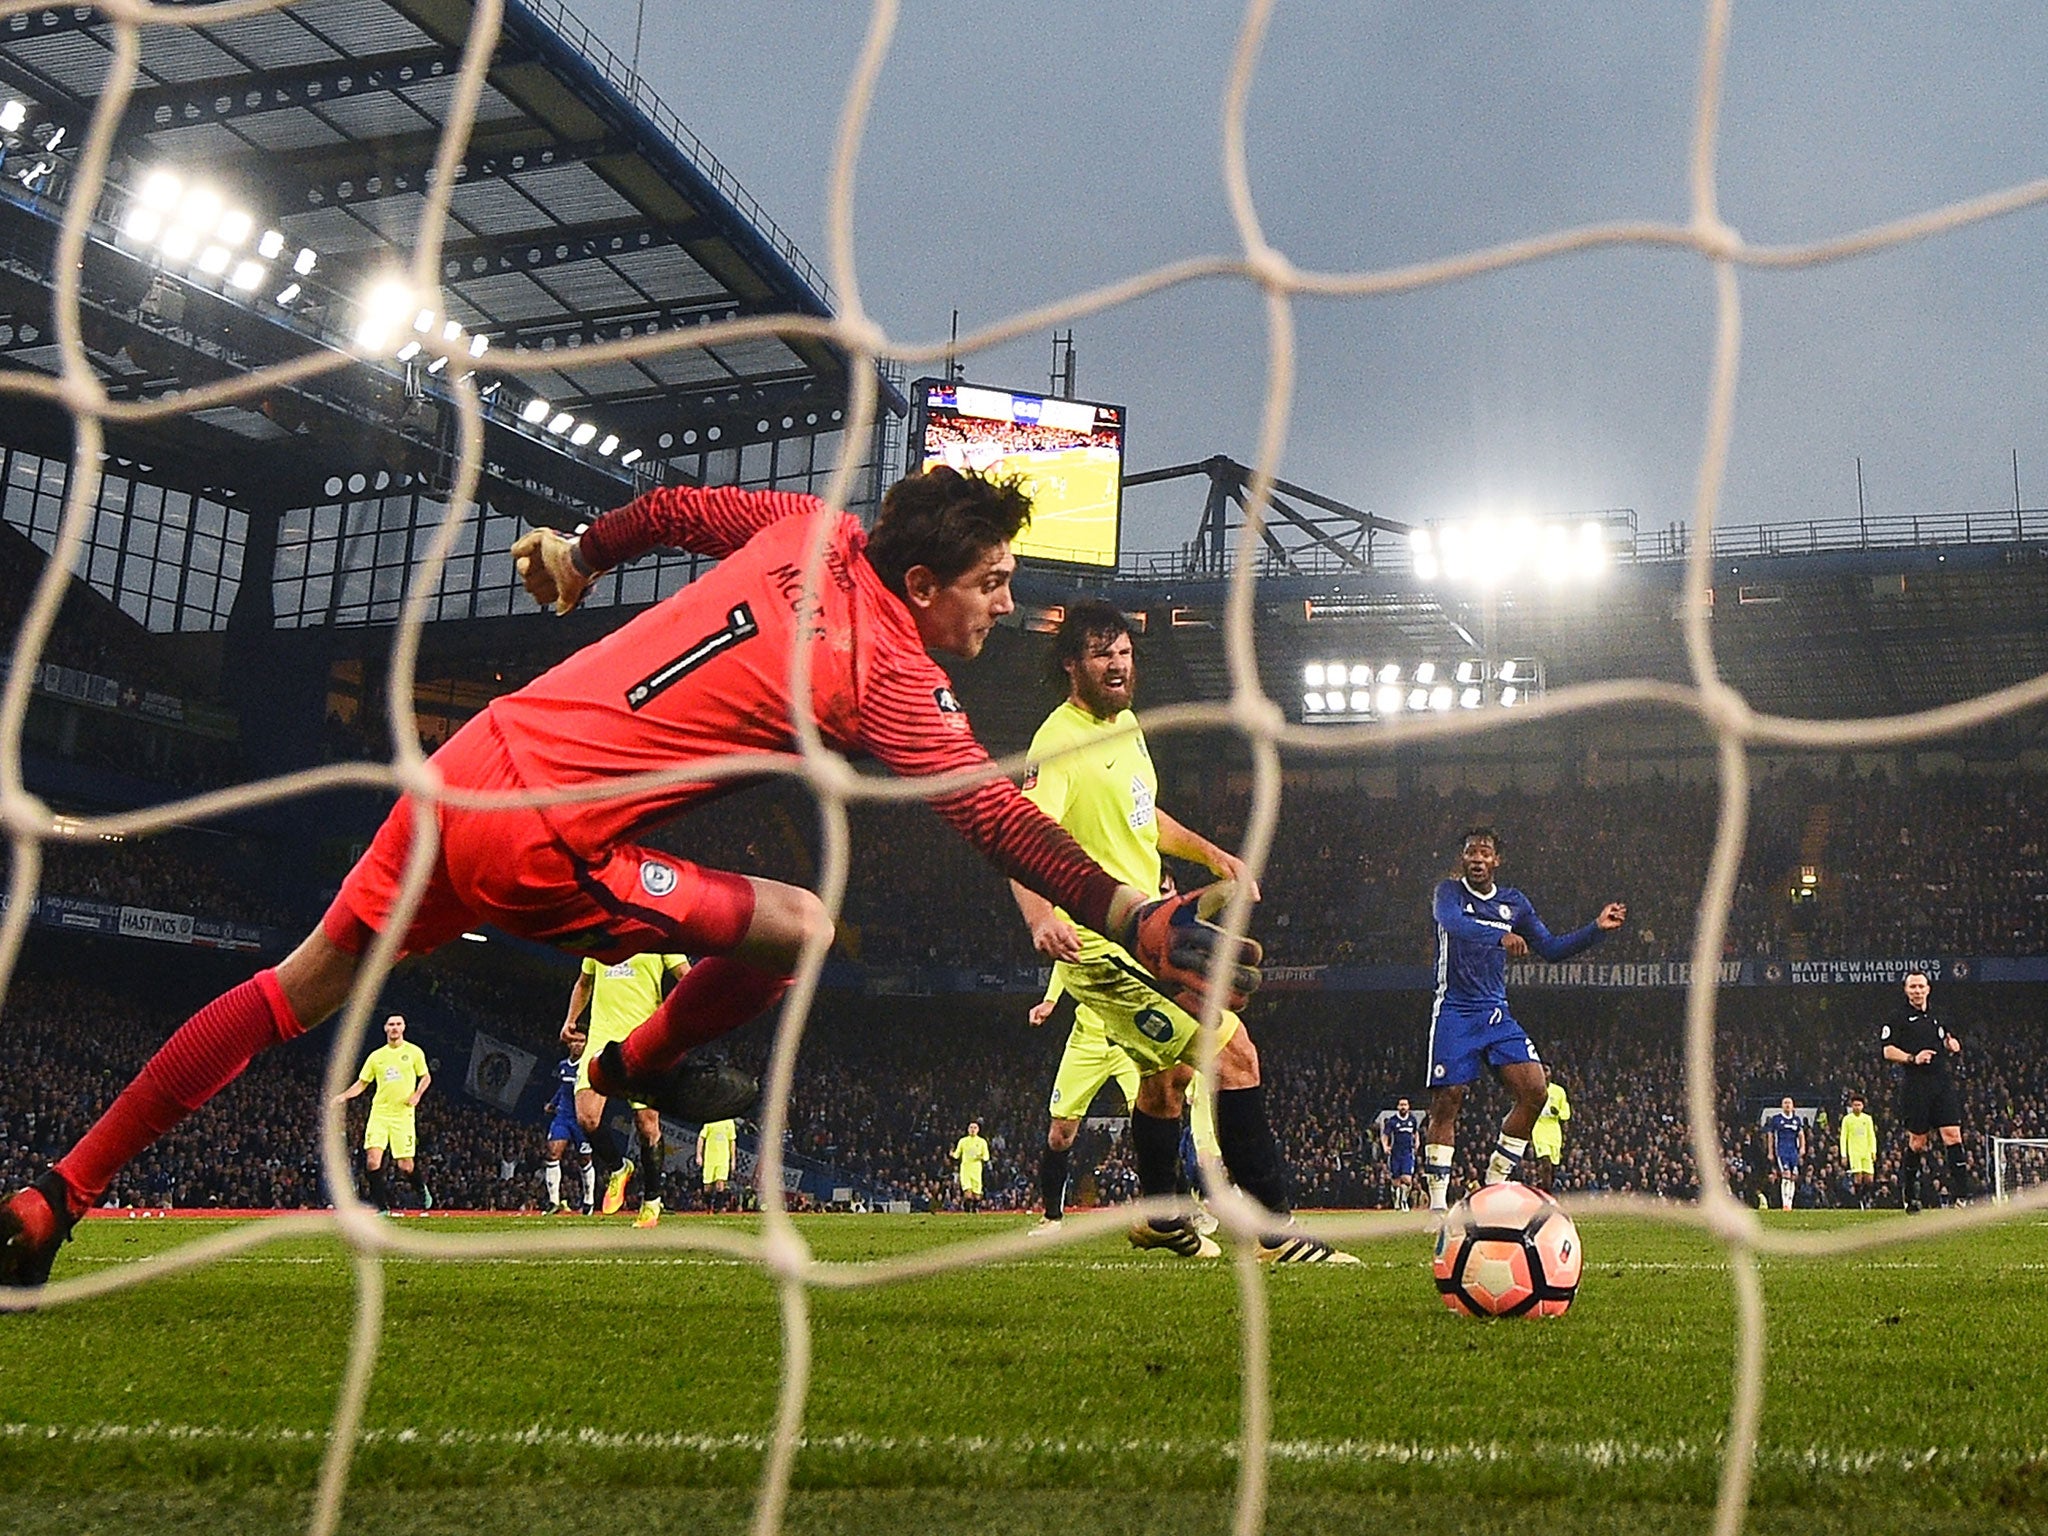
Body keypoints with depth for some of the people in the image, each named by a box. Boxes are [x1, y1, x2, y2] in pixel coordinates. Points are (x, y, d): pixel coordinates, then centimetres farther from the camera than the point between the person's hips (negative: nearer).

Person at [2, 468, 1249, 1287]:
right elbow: (1004, 821, -17)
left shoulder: (814, 527, 8)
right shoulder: (895, 679, -11)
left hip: (466, 765, 8)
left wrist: (580, 552, 39)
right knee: (799, 926, -3)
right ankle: (643, 1067, 20)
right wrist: (1138, 919, -15)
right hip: (534, 850, -8)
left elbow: (673, 507, 22)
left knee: (305, 985, 20)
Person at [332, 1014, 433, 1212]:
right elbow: (362, 1083, 14)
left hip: (403, 1115, -2)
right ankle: (384, 1206, -2)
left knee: (406, 1166, -3)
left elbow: (426, 1077, 11)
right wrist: (342, 1096, -2)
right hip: (379, 1113, 2)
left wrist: (417, 1095, -6)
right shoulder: (376, 1056, 9)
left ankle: (422, 1189, 30)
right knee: (372, 1160, -14)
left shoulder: (414, 1052, 4)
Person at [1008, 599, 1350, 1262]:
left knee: (1165, 1075, 25)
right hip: (1105, 946, -10)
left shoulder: (1126, 723, 11)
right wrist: (1041, 918, -49)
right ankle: (1275, 1228, -7)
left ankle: (1159, 1219, 45)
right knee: (1234, 1055, -15)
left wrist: (1210, 853, 19)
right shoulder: (1061, 742, -19)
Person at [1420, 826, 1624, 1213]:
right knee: (1446, 1102, -7)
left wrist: (1597, 928, 5)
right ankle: (1437, 1201, 1)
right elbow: (1454, 923, -27)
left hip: (1497, 1014, 5)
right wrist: (1502, 936, -43)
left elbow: (1551, 948, 16)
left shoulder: (1513, 902, 11)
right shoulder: (1449, 892, -4)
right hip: (1455, 1014, -5)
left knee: (1535, 1090, -9)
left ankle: (1495, 1181, 4)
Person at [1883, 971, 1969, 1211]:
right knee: (1917, 1142, 0)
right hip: (1915, 1086, -5)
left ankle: (1961, 1194, -9)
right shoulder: (1900, 1019, 3)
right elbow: (1888, 1050, -4)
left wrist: (1951, 1046, 10)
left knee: (1953, 1136, -7)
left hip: (1942, 1083, 5)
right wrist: (1913, 1058, -18)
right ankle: (1909, 1193, 16)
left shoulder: (1936, 1019, 21)